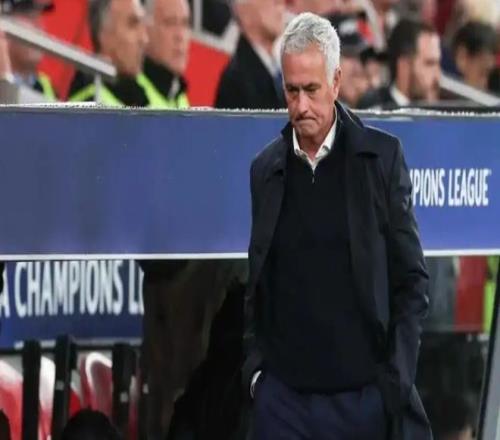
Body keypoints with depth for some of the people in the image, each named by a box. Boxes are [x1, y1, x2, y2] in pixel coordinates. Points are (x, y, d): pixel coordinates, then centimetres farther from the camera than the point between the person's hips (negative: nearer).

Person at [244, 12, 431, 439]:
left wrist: (397, 379, -6)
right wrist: (255, 367, 2)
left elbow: (411, 280, 2)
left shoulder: (382, 156, 0)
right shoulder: (265, 169, 9)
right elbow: (256, 286, 15)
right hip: (284, 397, 2)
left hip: (365, 392, -2)